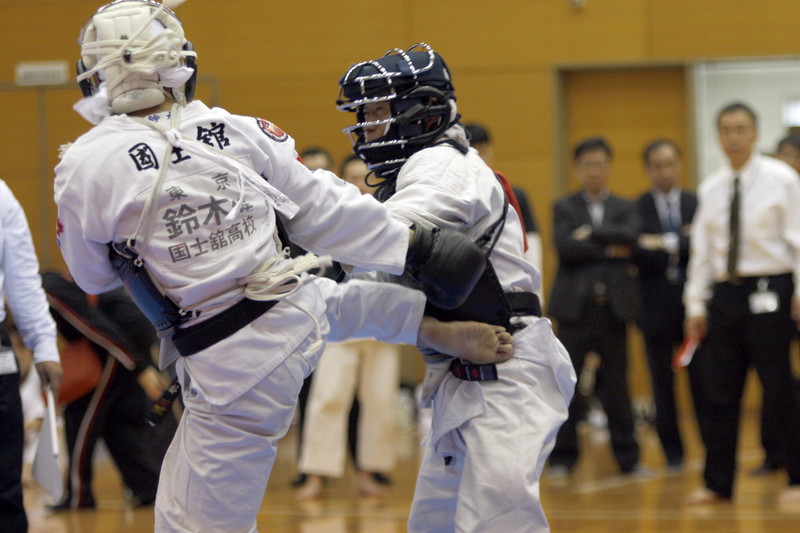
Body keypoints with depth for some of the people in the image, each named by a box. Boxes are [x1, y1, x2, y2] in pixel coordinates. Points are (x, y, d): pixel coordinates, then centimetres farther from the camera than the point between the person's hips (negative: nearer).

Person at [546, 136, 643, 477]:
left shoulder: (624, 208, 14)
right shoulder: (564, 209, 8)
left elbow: (630, 236, -8)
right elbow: (564, 246, -10)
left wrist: (591, 233, -10)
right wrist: (608, 250, -10)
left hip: (613, 307, 1)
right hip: (575, 307, -1)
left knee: (616, 385, 5)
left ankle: (628, 458, 11)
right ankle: (562, 458, 4)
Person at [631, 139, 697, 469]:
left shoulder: (697, 204, 7)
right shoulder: (635, 210, 2)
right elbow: (638, 255, -11)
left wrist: (666, 244, -12)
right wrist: (683, 245, -13)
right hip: (656, 307, 0)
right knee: (662, 383, 4)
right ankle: (672, 452, 12)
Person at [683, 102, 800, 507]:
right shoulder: (710, 189, 11)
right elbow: (701, 250, 13)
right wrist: (696, 305, 9)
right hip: (724, 292, 5)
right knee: (718, 393, 5)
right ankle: (718, 484, 14)